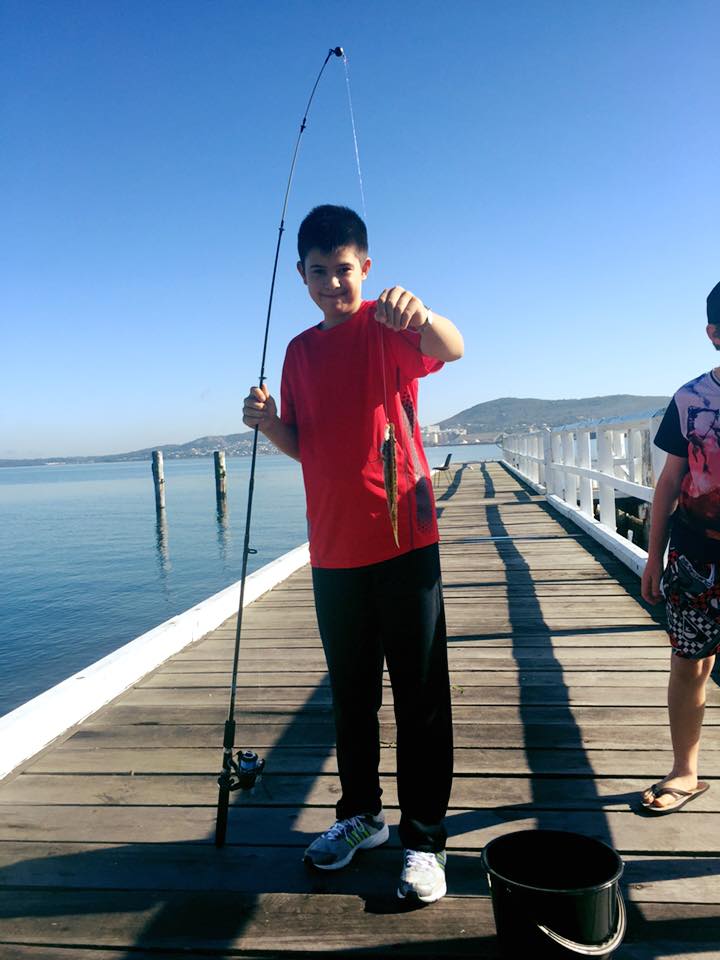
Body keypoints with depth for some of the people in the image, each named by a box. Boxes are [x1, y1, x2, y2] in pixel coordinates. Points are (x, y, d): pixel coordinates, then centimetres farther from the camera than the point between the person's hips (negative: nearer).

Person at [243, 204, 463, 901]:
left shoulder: (388, 327, -4)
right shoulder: (300, 351, 13)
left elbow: (452, 348, -26)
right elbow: (304, 446, 15)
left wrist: (421, 313, -47)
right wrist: (267, 422, -5)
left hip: (402, 539, -5)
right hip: (333, 548, 6)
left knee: (420, 696, 3)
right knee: (350, 693, 17)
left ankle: (425, 839, 19)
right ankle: (361, 815, 35)